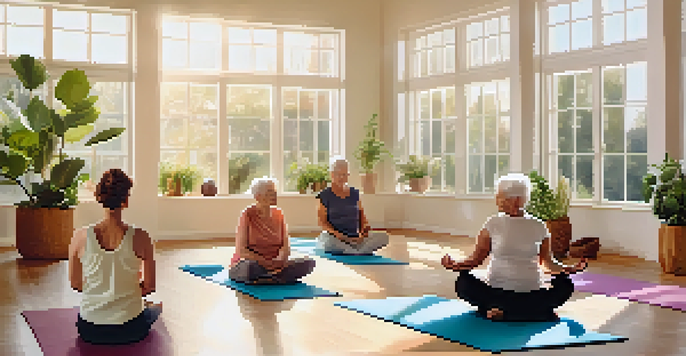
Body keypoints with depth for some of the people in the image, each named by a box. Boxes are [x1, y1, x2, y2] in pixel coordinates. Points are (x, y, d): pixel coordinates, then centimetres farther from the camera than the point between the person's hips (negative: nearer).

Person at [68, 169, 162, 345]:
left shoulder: (81, 236, -12)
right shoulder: (140, 238, -16)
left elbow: (75, 284, 3)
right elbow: (150, 287, -4)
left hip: (89, 331, 3)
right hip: (130, 331, -3)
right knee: (156, 306, 34)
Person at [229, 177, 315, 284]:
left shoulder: (279, 214, 8)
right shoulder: (247, 215, -6)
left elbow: (286, 247, 4)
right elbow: (241, 250, -12)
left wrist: (280, 259, -18)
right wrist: (265, 262, -22)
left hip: (274, 264, 4)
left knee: (309, 263, -20)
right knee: (250, 267, -42)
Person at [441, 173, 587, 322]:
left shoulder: (538, 227, 6)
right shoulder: (492, 224, 5)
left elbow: (547, 261, 12)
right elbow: (476, 258, 4)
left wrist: (568, 269, -7)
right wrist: (456, 265, -15)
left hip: (532, 294, 0)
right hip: (497, 291, 0)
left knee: (565, 285, -27)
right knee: (463, 283, -28)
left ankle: (504, 313, -24)